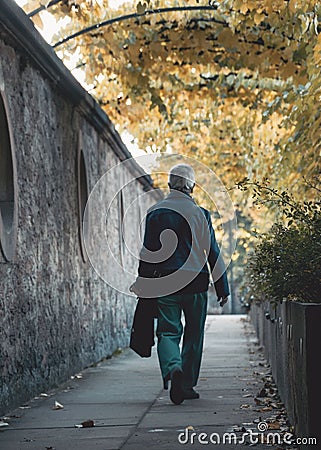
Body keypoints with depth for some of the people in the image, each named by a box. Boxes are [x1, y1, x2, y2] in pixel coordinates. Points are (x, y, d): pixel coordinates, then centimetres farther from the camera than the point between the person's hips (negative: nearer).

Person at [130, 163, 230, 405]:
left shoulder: (155, 213, 1)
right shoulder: (200, 213, -2)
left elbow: (148, 252, 2)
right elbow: (213, 252, 0)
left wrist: (143, 285, 9)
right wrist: (223, 288, 6)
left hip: (164, 282, 1)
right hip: (195, 282, 0)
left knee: (168, 331, 4)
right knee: (193, 335, 12)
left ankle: (173, 369, -25)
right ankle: (188, 385, 16)